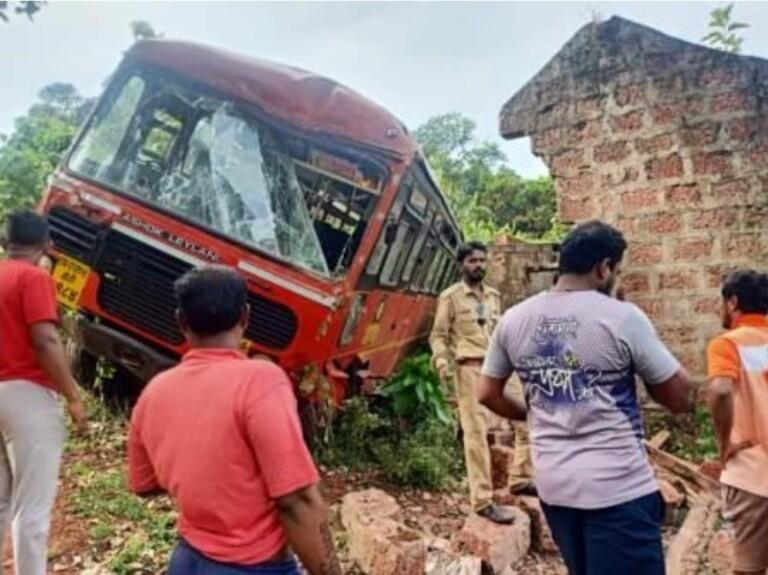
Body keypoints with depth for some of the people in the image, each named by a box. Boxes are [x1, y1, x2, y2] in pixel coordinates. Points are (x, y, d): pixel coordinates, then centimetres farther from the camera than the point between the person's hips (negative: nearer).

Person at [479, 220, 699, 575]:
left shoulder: (513, 320, 0)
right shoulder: (622, 317, -14)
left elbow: (488, 395, 10)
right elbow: (682, 398, -7)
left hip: (551, 483, 6)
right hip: (617, 487, -5)